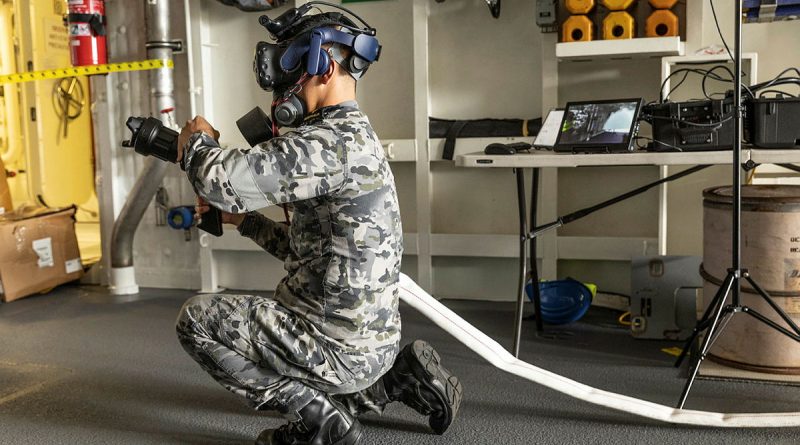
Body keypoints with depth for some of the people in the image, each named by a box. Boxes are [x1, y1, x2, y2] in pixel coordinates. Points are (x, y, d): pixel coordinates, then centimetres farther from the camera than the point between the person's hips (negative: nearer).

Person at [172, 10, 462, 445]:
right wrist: (241, 218, 12)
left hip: (342, 348, -10)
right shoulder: (355, 135, 12)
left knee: (195, 319, -2)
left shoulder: (334, 141, -21)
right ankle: (396, 379, 17)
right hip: (374, 340, 10)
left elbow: (222, 179, -27)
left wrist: (196, 140, -5)